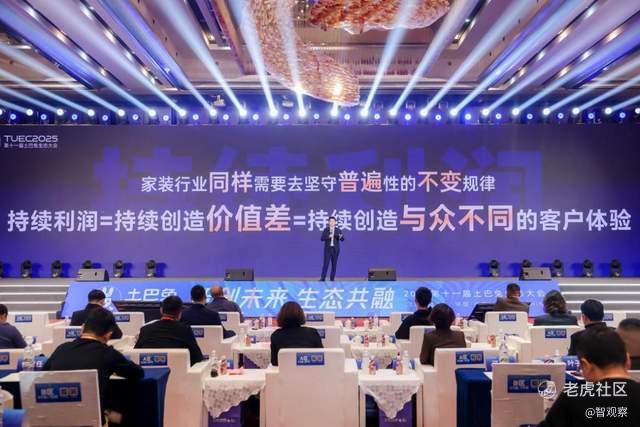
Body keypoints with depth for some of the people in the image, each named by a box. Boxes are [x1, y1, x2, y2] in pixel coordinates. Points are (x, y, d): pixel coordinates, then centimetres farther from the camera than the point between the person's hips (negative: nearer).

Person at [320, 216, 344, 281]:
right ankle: (322, 278, -4)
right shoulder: (325, 230, 2)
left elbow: (342, 239, -3)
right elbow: (322, 239, -5)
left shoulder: (338, 230, 4)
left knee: (334, 264, 3)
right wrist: (328, 237, -20)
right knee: (325, 263, -6)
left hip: (335, 249, 1)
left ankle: (332, 278, 10)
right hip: (328, 249, -1)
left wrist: (340, 237, -26)